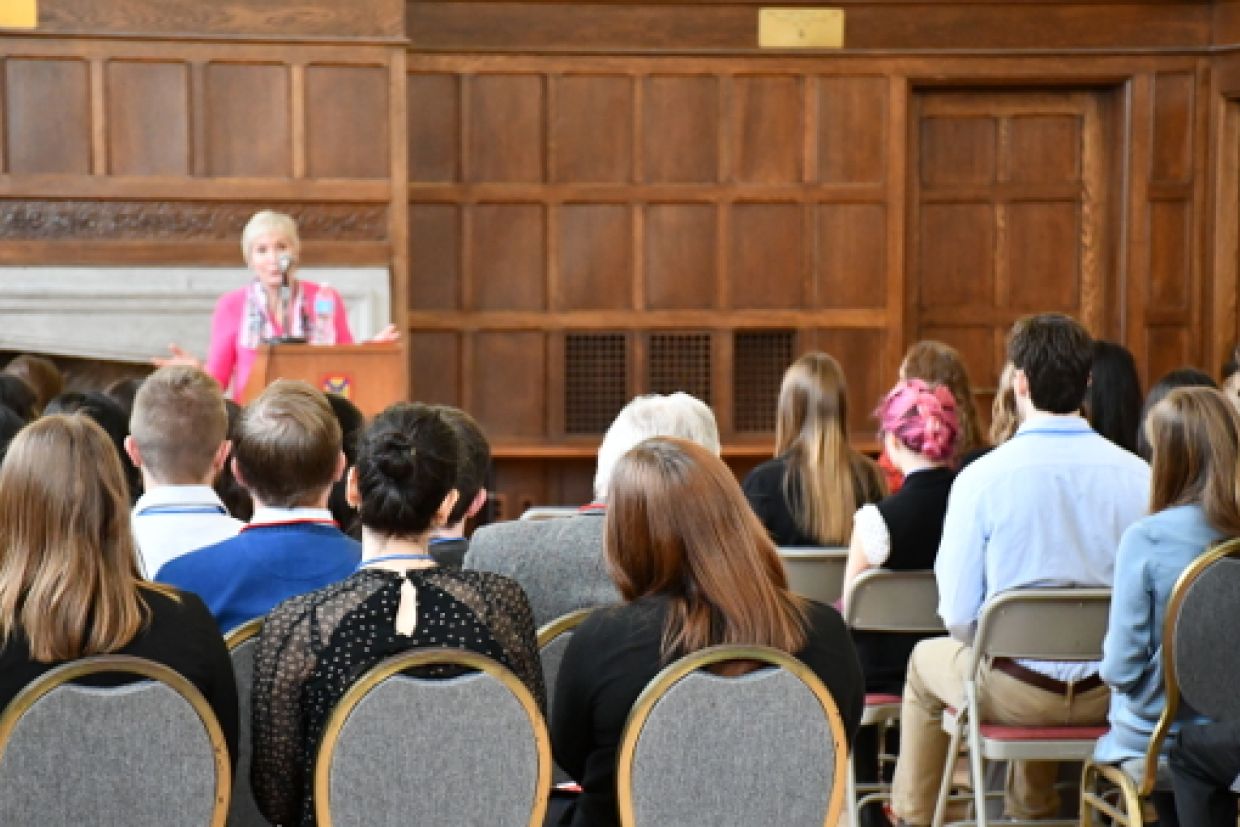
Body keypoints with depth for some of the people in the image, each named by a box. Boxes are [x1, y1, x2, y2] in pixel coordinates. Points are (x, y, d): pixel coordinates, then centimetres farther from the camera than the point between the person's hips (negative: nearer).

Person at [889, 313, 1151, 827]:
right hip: (1111, 690, 4)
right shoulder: (1137, 474, -9)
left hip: (1018, 692, -3)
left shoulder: (981, 477, -17)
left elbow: (959, 616, -14)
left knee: (926, 659, 30)